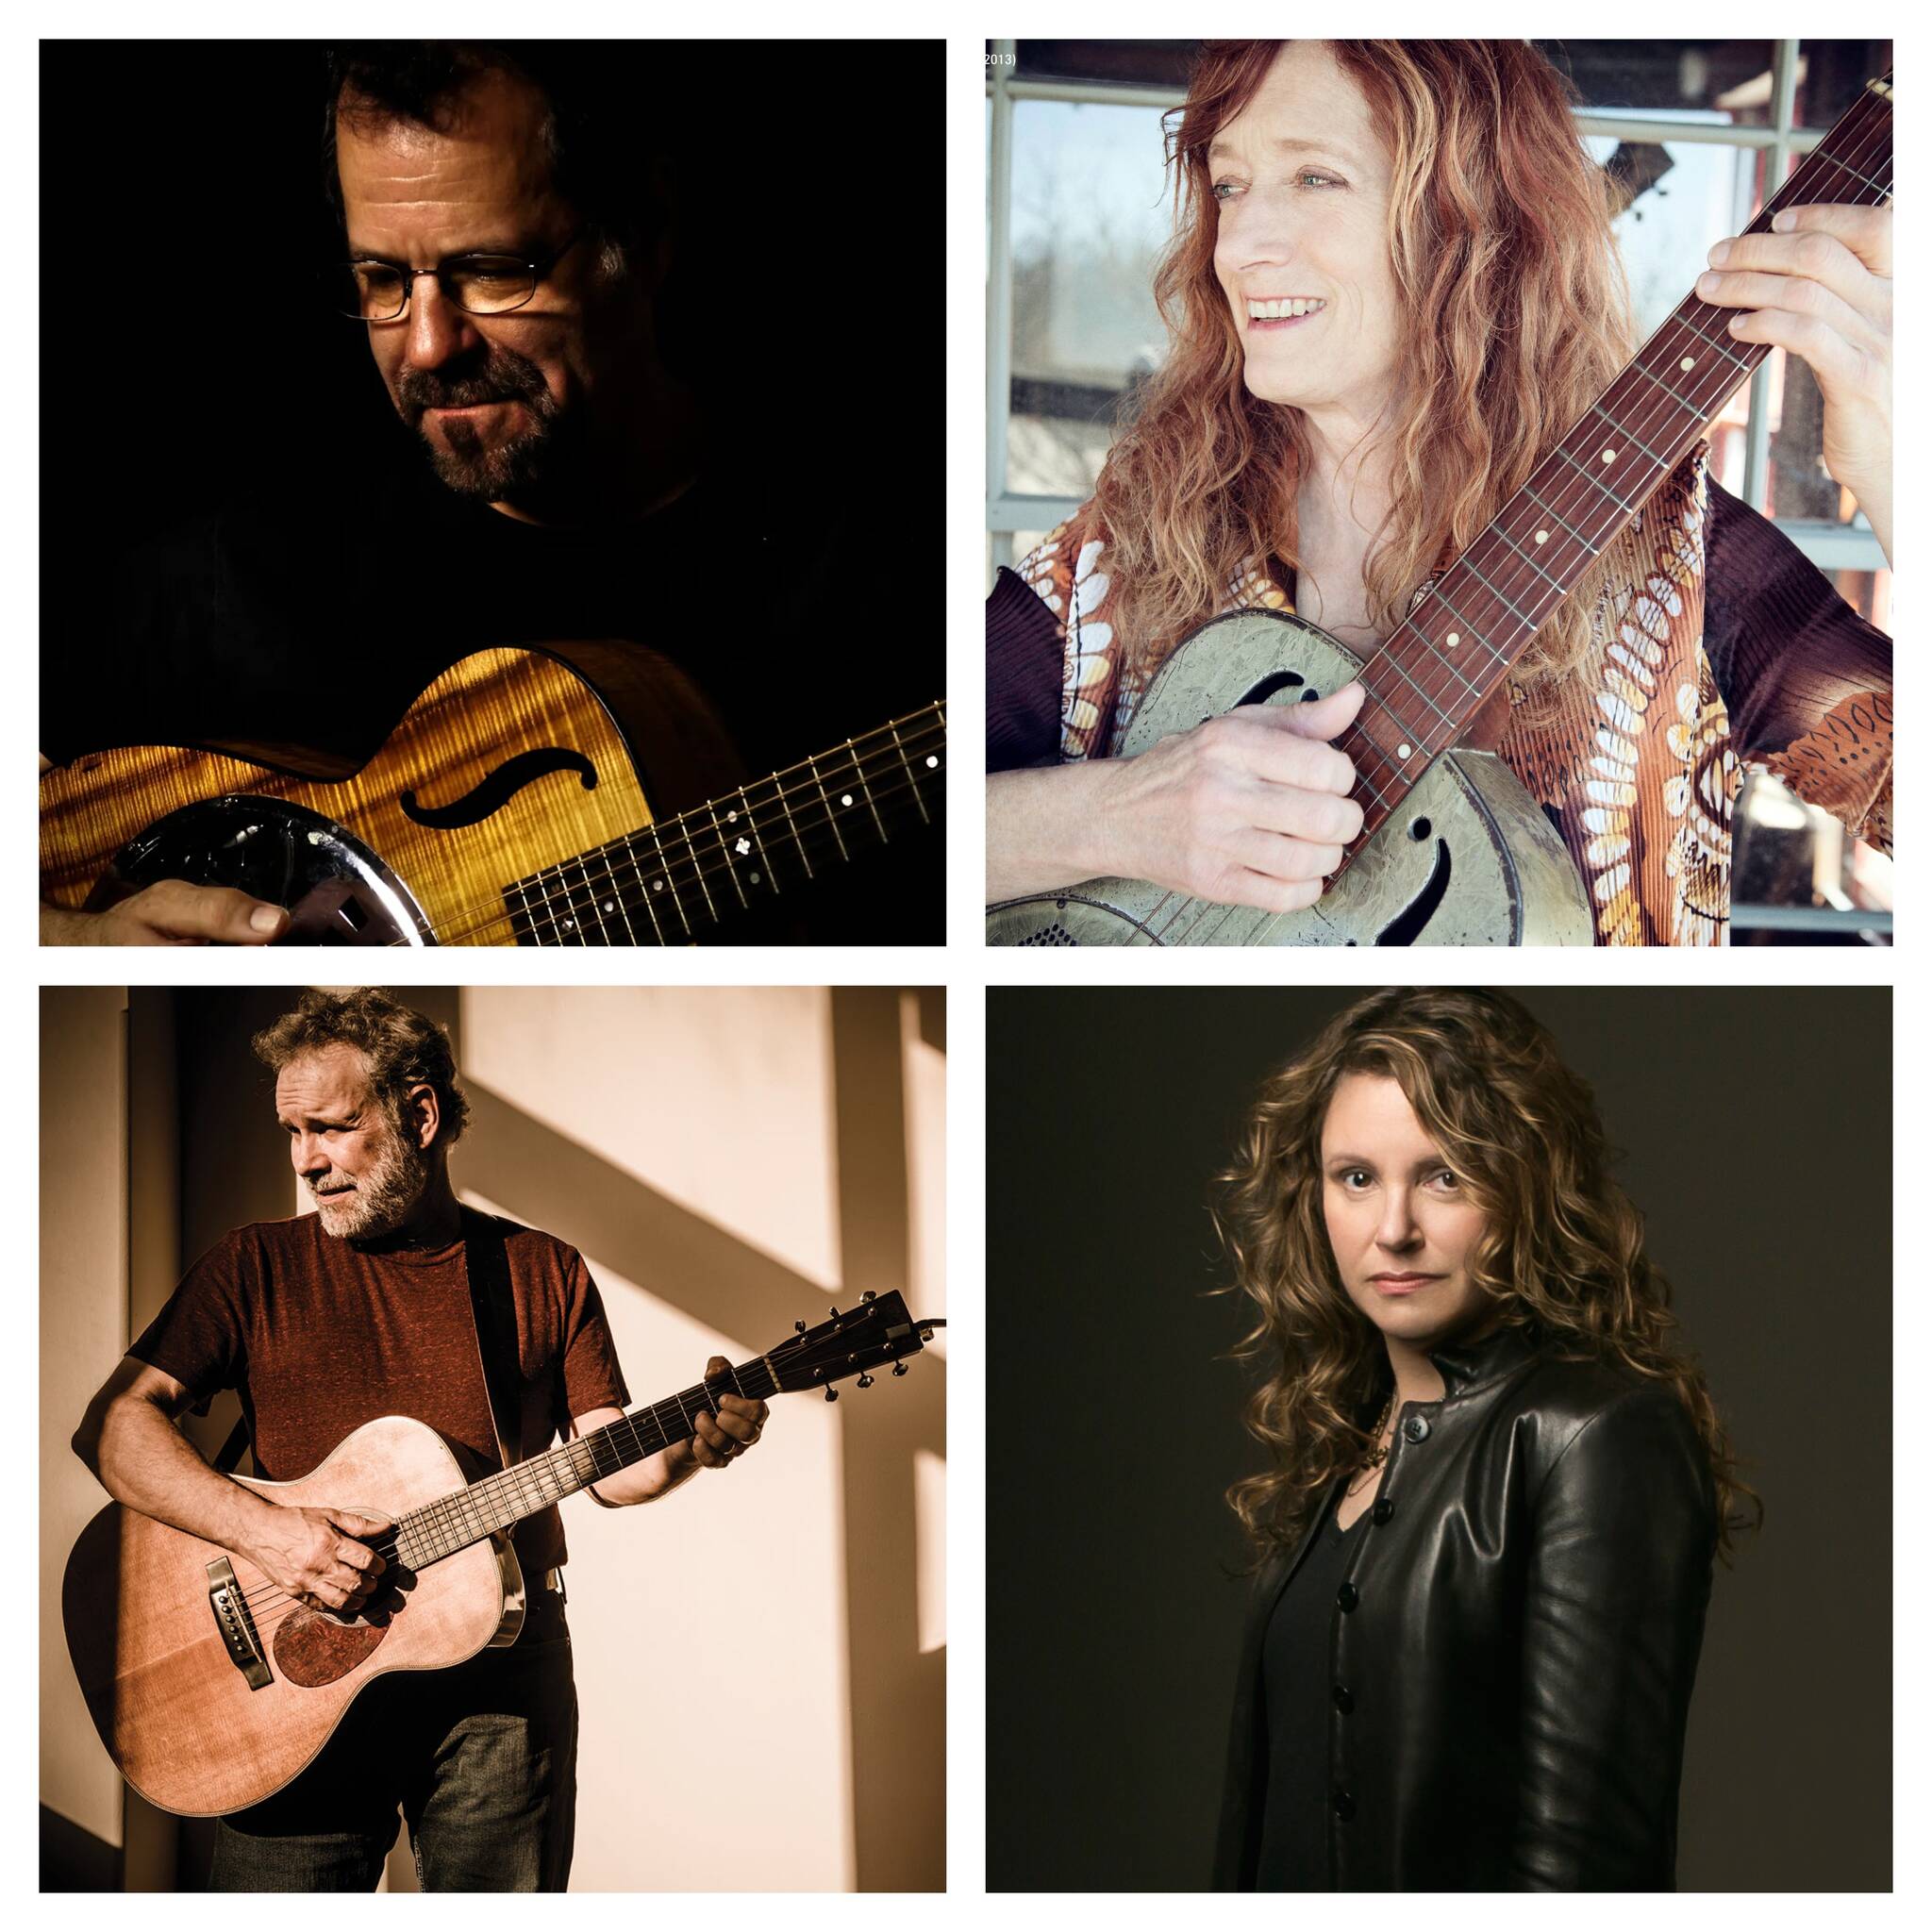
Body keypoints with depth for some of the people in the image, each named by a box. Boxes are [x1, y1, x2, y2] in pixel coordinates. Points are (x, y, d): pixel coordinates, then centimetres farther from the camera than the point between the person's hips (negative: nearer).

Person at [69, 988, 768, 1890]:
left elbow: (610, 1465, 6)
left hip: (501, 1666, 1)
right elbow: (112, 1425, -4)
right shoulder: (256, 1266, 5)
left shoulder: (545, 1273, 9)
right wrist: (263, 1528, -18)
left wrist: (690, 1447, -17)